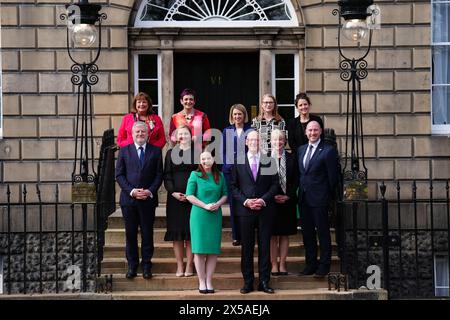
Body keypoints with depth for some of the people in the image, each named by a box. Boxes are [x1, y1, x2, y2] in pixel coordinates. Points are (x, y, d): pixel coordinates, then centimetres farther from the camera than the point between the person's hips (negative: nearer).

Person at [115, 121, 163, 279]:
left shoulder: (156, 151, 6)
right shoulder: (124, 151, 7)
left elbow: (159, 175, 3)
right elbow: (119, 175, 3)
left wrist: (150, 191, -11)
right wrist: (131, 191, -10)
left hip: (148, 199, 0)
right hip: (128, 199, 1)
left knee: (147, 233, 3)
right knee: (130, 233, 5)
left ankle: (146, 265, 12)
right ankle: (132, 265, 14)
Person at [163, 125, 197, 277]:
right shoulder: (171, 153, 10)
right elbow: (167, 176, 7)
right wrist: (173, 192, -9)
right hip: (175, 197, 2)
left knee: (191, 231, -1)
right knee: (177, 232, 1)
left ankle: (189, 265, 5)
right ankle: (179, 266, 6)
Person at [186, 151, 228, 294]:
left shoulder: (220, 176, 10)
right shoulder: (195, 175, 0)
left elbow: (225, 194, 12)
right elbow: (189, 195, -5)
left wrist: (218, 204, -8)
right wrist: (205, 206, -13)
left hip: (215, 216, 3)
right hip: (199, 215, -3)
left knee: (213, 249, 2)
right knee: (200, 249, -2)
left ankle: (209, 281, 8)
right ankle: (201, 282, 4)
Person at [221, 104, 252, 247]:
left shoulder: (250, 130, 4)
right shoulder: (227, 131, 11)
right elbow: (223, 150, 12)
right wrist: (225, 165, 2)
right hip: (230, 169, 2)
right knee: (233, 202, 1)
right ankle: (236, 235, 7)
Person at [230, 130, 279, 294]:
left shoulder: (269, 161, 4)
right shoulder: (238, 162, 6)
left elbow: (275, 184, 3)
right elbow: (234, 186, 4)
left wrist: (263, 200, -10)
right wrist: (245, 201, -9)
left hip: (265, 210, 0)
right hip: (245, 210, 0)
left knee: (264, 247, 3)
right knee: (246, 247, 4)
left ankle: (264, 282, 9)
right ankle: (248, 282, 10)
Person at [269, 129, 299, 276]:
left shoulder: (292, 158, 6)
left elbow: (296, 180, 4)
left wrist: (288, 196, -7)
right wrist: (272, 196, -10)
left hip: (287, 201, 2)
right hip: (270, 201, -2)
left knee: (285, 234, 6)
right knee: (272, 234, 1)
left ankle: (282, 264, 11)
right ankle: (274, 265, 6)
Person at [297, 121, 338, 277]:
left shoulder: (328, 150, -8)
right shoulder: (301, 149, 12)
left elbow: (332, 176, -8)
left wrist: (330, 196, -6)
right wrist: (300, 191, 10)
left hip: (319, 199, -6)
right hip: (304, 198, 7)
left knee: (323, 232, 2)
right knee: (307, 232, 12)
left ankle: (324, 265, 10)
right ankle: (311, 263, 21)